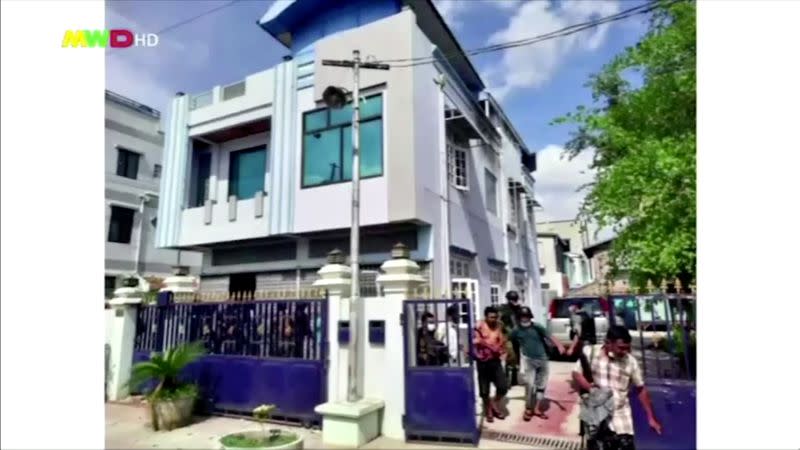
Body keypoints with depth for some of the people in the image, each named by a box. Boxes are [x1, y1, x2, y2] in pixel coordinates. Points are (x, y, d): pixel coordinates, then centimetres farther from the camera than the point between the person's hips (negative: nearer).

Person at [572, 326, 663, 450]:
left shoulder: (630, 361, -1)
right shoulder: (590, 352, -4)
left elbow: (641, 389, 9)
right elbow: (576, 374, -3)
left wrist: (651, 418, 10)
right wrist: (591, 389, -20)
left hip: (619, 412, 2)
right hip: (594, 410, -1)